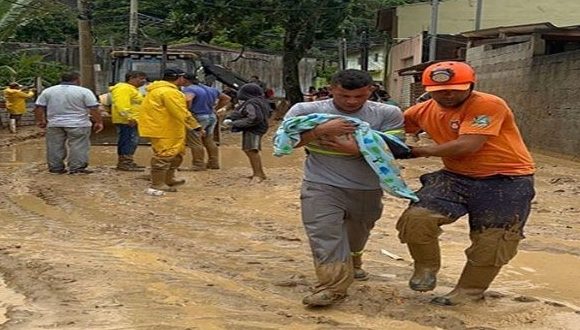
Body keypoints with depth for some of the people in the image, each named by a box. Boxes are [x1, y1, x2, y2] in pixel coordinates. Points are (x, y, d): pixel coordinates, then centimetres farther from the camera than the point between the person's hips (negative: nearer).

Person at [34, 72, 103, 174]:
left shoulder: (47, 91, 6)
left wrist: (40, 120, 17)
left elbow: (39, 107, 7)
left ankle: (55, 168, 15)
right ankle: (77, 168, -3)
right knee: (78, 147, 0)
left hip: (54, 124, 4)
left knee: (55, 147, 11)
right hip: (78, 124, -4)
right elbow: (94, 109, -8)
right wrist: (98, 122, -1)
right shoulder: (84, 91, -6)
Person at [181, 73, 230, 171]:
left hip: (198, 118, -9)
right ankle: (214, 163, 19)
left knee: (195, 142, -3)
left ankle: (199, 165, -4)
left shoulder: (189, 89, -10)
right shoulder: (210, 89, 15)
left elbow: (188, 99, -32)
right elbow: (226, 98, 21)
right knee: (209, 141, 15)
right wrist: (215, 108, 17)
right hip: (212, 117, 9)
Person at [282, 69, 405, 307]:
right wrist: (321, 130, -24)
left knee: (357, 234, 22)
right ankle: (333, 286, -15)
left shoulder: (387, 114, -6)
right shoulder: (306, 110, -8)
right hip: (322, 186, -2)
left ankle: (351, 265, 50)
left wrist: (356, 150, -24)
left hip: (368, 189, 2)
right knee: (325, 234, -17)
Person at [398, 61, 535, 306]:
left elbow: (468, 145, -27)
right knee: (415, 218, -15)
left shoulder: (488, 105, -19)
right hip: (457, 176, 5)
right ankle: (426, 268, 10)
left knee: (491, 242, 3)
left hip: (507, 180, -4)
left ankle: (468, 293, 25)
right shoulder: (424, 111, 2)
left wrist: (422, 152, -15)